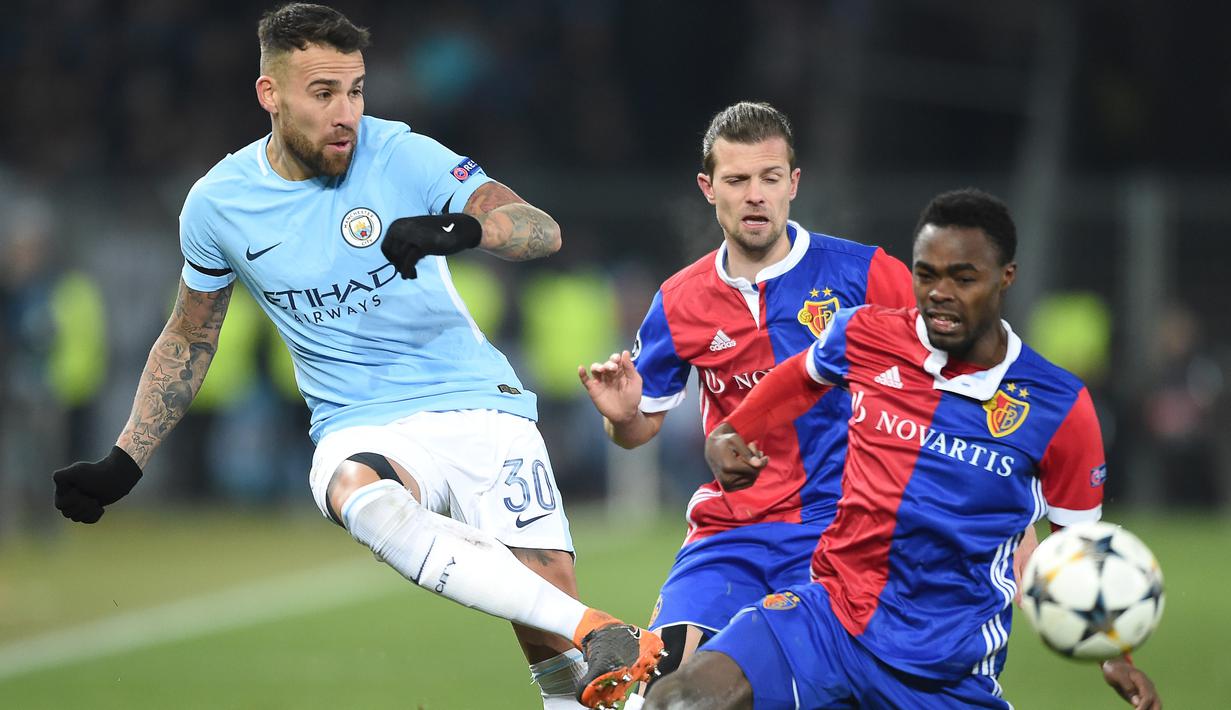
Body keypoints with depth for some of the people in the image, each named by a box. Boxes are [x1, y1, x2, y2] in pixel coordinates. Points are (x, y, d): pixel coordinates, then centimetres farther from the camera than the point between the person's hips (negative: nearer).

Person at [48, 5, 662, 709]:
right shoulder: (219, 203, 1)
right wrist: (124, 463, 14)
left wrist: (461, 229, -34)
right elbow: (189, 340, 18)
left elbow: (543, 231, -13)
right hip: (361, 428, 0)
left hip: (477, 402, 0)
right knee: (355, 491, -37)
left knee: (547, 590, -22)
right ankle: (597, 634, -42)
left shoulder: (401, 155, -6)